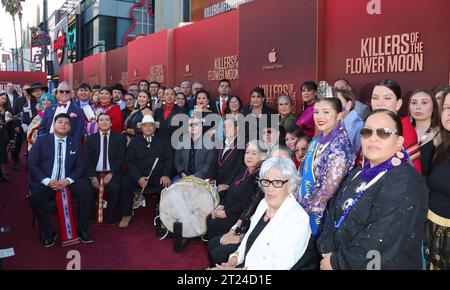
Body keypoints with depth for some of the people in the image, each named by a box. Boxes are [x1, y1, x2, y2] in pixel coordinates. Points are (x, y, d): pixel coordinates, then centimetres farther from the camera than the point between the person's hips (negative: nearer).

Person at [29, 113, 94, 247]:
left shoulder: (75, 142, 7)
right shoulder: (41, 140, 2)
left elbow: (81, 166, 4)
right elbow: (32, 164, -2)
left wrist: (67, 180, -13)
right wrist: (48, 181, -15)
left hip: (67, 181, 1)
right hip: (46, 182, -1)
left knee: (87, 191, -23)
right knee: (35, 198, -29)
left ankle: (82, 230, -8)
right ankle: (49, 233, -8)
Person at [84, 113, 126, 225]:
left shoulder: (119, 138, 7)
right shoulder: (90, 138, 12)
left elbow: (121, 158, -1)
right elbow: (87, 160, 5)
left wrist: (111, 174, -15)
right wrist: (92, 176, -12)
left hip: (112, 173, -1)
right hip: (95, 173, 2)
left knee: (114, 187, -32)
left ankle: (110, 218, -11)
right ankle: (90, 216, -2)